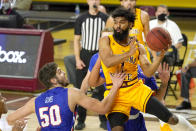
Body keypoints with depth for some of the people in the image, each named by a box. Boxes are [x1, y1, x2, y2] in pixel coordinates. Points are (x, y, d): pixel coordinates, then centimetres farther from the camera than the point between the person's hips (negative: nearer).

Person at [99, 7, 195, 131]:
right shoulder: (105, 41, -5)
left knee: (171, 118, 0)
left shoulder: (138, 47, 3)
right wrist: (128, 53, -32)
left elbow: (148, 72, -3)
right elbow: (107, 62, -22)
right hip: (115, 93, -2)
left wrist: (160, 56, -18)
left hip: (136, 89, 2)